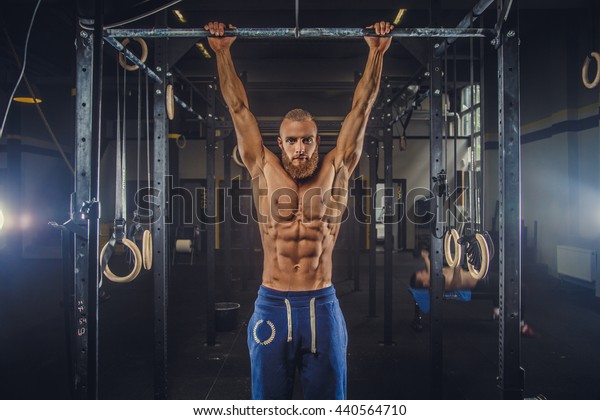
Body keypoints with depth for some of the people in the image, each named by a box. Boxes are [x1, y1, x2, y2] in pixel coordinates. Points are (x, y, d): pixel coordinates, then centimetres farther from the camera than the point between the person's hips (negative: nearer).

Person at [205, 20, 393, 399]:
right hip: (272, 306, 0)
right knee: (269, 403, 14)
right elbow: (239, 107, 8)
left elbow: (361, 108, 6)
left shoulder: (335, 171, 4)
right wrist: (223, 52, 10)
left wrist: (377, 52, 7)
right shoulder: (264, 170, 4)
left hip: (322, 306, 0)